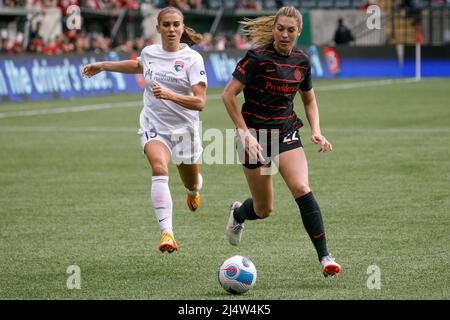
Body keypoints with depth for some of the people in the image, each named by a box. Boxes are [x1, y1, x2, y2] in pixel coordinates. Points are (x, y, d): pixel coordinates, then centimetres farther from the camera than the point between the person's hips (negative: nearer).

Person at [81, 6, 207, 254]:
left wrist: (170, 95, -33)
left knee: (191, 183, 19)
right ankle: (167, 232, -39)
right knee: (159, 168, -30)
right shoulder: (149, 52, 1)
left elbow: (200, 102, -19)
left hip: (183, 129, -1)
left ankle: (194, 190, 61)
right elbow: (139, 66, 29)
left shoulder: (192, 58, -12)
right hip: (153, 127, 1)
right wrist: (103, 66, 26)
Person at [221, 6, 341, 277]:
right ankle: (238, 213, 43)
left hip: (286, 132, 4)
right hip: (255, 135, -3)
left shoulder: (302, 61, 2)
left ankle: (325, 257, -19)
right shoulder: (258, 57, -15)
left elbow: (309, 100, 17)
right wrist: (245, 133, -18)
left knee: (301, 188, -21)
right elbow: (229, 95, -15)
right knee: (264, 209, 4)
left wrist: (316, 131, 1)